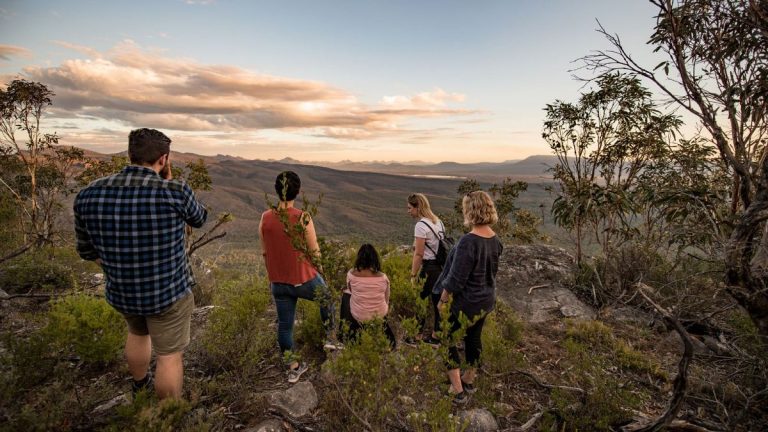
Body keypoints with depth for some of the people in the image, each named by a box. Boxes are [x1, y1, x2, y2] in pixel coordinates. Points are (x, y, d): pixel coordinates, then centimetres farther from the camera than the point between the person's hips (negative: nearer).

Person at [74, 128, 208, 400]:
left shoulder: (89, 195, -9)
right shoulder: (175, 192, -23)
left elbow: (87, 251, 4)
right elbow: (200, 219, -1)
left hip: (120, 293, 6)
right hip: (170, 292, -5)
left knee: (137, 333, 32)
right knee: (170, 355, 12)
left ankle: (140, 387, 55)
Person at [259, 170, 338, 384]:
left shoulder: (265, 218, -5)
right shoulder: (303, 218, -18)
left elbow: (264, 252, 4)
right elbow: (315, 252, -13)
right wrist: (314, 266, 9)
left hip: (278, 282, 4)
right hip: (305, 279, -3)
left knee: (284, 325, 16)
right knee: (327, 298, 27)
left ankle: (293, 368, 30)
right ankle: (331, 338, 34)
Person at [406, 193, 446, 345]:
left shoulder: (421, 225, -15)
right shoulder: (438, 222, 10)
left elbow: (418, 254, -16)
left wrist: (413, 275, -9)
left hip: (429, 268, -8)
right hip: (441, 267, 8)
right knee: (437, 302, 15)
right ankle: (436, 335, 27)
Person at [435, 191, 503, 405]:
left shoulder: (468, 241, -30)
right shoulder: (495, 239, -4)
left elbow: (456, 278, -24)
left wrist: (443, 300, -11)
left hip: (466, 302, -8)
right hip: (486, 300, 8)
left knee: (447, 339, 11)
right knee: (474, 337, 23)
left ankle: (458, 390, 16)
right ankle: (469, 379, 42)